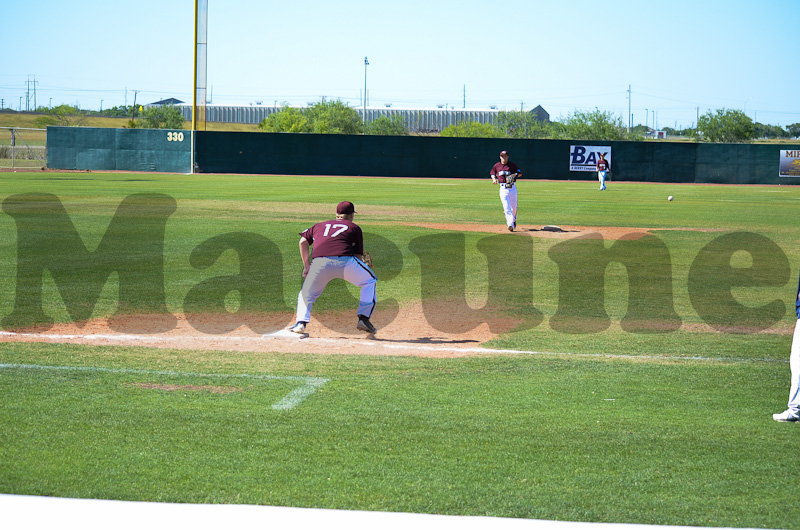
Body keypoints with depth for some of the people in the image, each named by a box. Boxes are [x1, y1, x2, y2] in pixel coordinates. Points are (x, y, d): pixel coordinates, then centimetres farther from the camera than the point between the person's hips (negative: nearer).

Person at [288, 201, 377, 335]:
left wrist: (306, 266, 24)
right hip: (344, 261, -2)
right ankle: (364, 318, 13)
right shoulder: (355, 228, 24)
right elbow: (358, 256, 20)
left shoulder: (320, 226, 31)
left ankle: (301, 322, -2)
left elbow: (303, 241, 21)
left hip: (319, 263, 2)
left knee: (306, 293, 22)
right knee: (370, 281, 22)